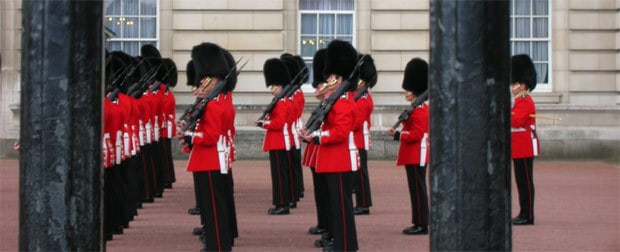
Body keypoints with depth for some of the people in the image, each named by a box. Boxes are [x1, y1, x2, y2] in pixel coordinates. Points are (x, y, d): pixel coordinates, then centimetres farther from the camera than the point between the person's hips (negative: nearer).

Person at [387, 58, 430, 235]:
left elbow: (416, 134, -23)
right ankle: (421, 223, 17)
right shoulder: (423, 108, 15)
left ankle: (421, 225, -3)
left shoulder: (418, 111, -17)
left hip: (415, 156, -10)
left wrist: (398, 135, -18)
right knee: (418, 188, 12)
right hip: (417, 155, 10)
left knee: (417, 189, -6)